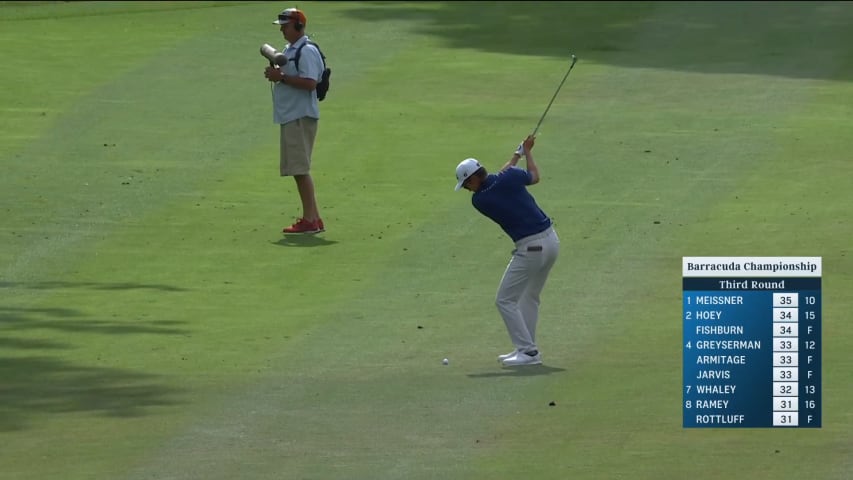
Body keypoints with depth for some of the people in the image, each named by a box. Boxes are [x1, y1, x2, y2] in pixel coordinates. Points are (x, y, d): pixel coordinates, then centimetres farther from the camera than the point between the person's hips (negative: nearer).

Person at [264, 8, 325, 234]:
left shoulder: (307, 52, -14)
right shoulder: (288, 51, 17)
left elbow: (309, 82, -25)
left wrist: (281, 77, -22)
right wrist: (275, 74, 4)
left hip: (301, 117, -11)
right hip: (289, 116, 11)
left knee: (300, 168, -11)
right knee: (297, 169, 12)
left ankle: (310, 220, -10)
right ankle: (313, 218, 16)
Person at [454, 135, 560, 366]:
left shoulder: (478, 200, -8)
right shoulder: (510, 178, -4)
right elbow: (534, 177, 17)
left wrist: (517, 155, 22)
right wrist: (527, 152, 32)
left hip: (530, 249, -7)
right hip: (551, 240, 7)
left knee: (506, 300, 2)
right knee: (529, 297, 21)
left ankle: (528, 351, -3)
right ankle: (526, 348, 23)